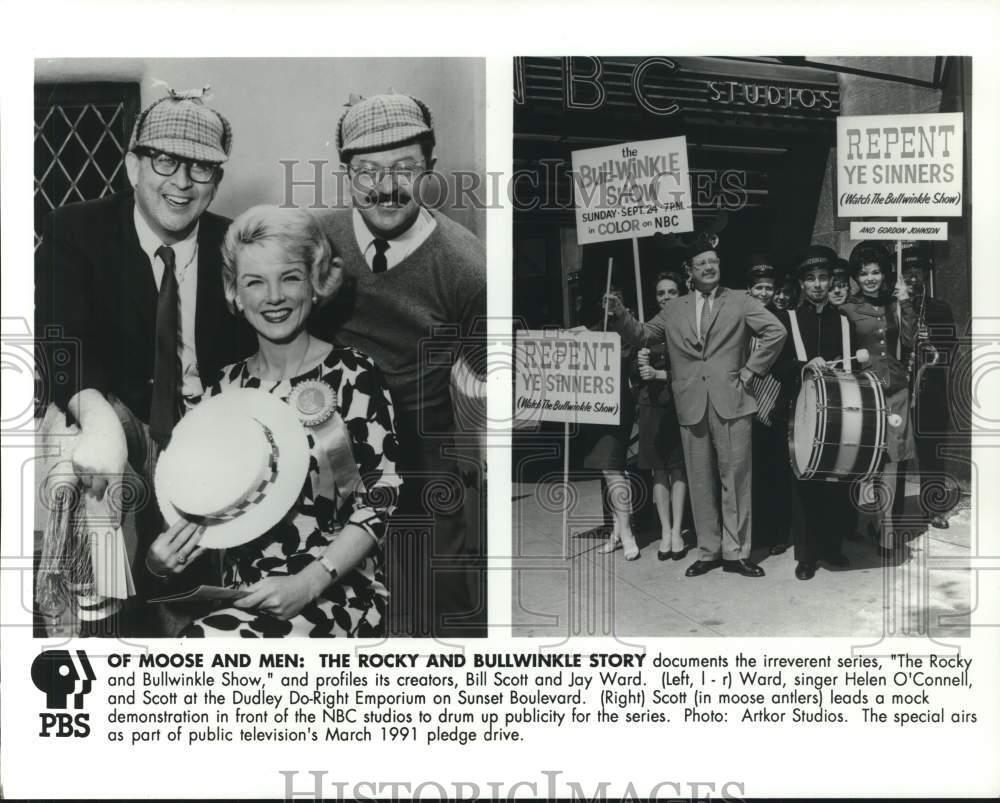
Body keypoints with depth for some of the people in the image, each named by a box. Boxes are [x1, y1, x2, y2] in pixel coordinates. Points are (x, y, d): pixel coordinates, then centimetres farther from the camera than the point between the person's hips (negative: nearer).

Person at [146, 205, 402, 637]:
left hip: (336, 593, -4)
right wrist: (162, 560, -4)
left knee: (207, 639, -31)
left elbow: (379, 503, -7)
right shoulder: (227, 386, 11)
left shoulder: (351, 376, -4)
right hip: (243, 596, 5)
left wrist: (308, 584, -20)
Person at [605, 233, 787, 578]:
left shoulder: (740, 302, 6)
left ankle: (736, 552, 7)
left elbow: (776, 331, 0)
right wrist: (621, 315, -4)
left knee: (734, 478, -1)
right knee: (701, 482, 7)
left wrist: (750, 370, -4)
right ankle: (708, 550, 16)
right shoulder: (674, 310, 14)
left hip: (731, 402, -2)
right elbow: (641, 336, 14)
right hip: (691, 406, 3)